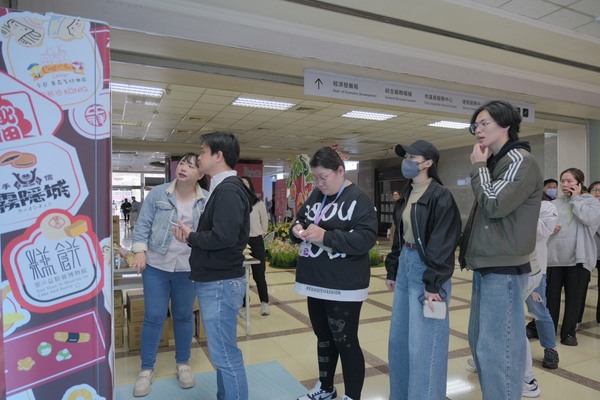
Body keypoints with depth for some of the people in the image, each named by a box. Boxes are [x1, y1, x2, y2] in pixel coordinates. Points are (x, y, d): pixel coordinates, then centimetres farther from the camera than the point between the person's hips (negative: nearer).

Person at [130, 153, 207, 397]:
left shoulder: (206, 201, 1)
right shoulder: (158, 194, -1)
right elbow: (143, 224, 0)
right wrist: (140, 251, -9)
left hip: (188, 268, 1)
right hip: (156, 265, -1)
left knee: (184, 316, 13)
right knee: (153, 317, 5)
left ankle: (183, 364, 31)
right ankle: (147, 369, 24)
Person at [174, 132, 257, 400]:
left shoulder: (228, 190, -18)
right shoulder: (224, 188, 13)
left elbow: (223, 237, -28)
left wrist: (191, 237, -12)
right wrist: (192, 236, -3)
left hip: (221, 283, -10)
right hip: (216, 281, 10)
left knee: (225, 355, 1)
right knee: (223, 351, 20)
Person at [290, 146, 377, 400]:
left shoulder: (358, 198, -11)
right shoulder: (315, 195, 9)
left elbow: (366, 238, -21)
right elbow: (299, 219, 18)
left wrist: (326, 237, -27)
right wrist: (297, 230, -6)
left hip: (344, 286, -7)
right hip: (315, 282, 7)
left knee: (345, 341, 4)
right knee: (323, 336, 20)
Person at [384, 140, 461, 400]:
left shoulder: (441, 196, -13)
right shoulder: (408, 196, 13)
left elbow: (442, 244, -18)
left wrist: (434, 284, -20)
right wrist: (392, 270, 18)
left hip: (426, 268, -9)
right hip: (406, 265, 9)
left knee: (422, 344, -1)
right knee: (398, 337, 16)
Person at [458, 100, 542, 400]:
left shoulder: (520, 161, -9)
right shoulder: (496, 162, 16)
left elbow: (494, 205, -20)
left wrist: (478, 167, -7)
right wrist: (468, 249, 11)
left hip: (503, 269, -9)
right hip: (486, 266, 9)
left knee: (497, 348, -6)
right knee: (480, 341, 16)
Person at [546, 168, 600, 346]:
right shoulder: (555, 203, 8)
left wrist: (576, 198, -8)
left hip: (578, 259, -2)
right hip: (554, 258, 2)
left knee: (574, 298, 7)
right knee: (551, 296, 8)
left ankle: (569, 332, 21)